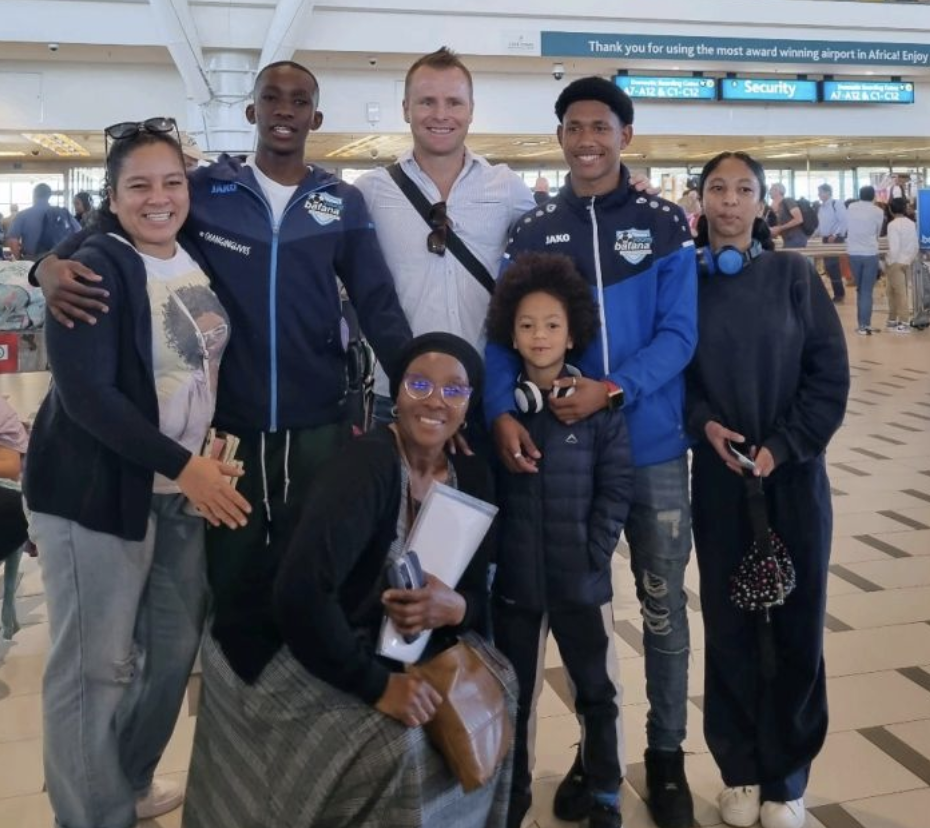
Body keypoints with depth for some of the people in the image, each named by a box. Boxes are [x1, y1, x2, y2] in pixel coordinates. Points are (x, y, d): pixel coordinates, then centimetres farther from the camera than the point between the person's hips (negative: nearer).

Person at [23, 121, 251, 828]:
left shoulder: (200, 262, 8)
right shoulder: (95, 269, -13)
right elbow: (85, 393, -20)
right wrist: (183, 465, -24)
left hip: (185, 486, 7)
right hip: (100, 489, -7)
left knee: (175, 645, 16)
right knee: (97, 663, 3)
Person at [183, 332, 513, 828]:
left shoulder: (473, 477, -1)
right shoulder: (366, 465, -21)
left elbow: (478, 593, 4)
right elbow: (299, 592, -31)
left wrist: (454, 608, -20)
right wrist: (375, 686, -26)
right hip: (332, 665, -6)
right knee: (399, 750, -26)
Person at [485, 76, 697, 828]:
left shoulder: (665, 226, -1)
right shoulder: (532, 233, 3)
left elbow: (678, 334, -8)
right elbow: (505, 334, -1)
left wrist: (612, 389, -23)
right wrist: (502, 411, -19)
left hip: (652, 447, -1)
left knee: (662, 606, 10)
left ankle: (666, 753, 29)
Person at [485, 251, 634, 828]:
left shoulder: (598, 404, -5)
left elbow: (617, 486, -6)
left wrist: (593, 553, -11)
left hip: (581, 578, -1)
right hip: (513, 578, 1)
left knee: (596, 690, 14)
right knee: (514, 692, 15)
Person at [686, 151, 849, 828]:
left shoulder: (794, 275, -1)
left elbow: (830, 375, -2)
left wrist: (782, 447, -11)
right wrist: (705, 424, -13)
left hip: (794, 475, 0)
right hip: (717, 477, 0)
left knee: (795, 621, 5)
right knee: (728, 620, 7)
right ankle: (740, 769, 24)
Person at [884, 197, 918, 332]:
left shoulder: (893, 224, -14)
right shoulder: (912, 224, 6)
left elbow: (894, 247, -19)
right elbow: (916, 246, 8)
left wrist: (890, 264, -10)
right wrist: (910, 260, 17)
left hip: (896, 263, -6)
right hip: (906, 262, 6)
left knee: (900, 293, -2)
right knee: (893, 291, 16)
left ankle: (904, 323, 1)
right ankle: (892, 320, 23)